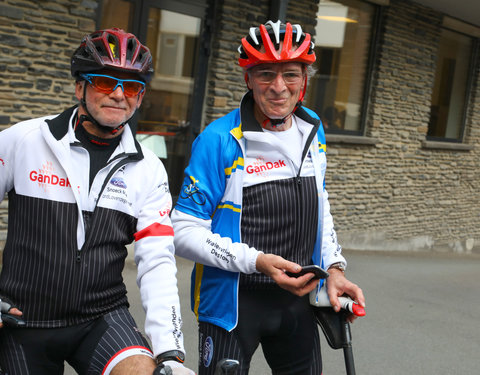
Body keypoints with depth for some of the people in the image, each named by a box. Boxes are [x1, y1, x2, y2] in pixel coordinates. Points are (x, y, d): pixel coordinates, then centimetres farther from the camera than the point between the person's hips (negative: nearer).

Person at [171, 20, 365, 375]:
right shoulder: (219, 140, -16)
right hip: (233, 301, -5)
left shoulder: (312, 129, 3)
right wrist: (257, 261, -25)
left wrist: (334, 267, 5)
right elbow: (185, 231, -16)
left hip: (296, 298, 5)